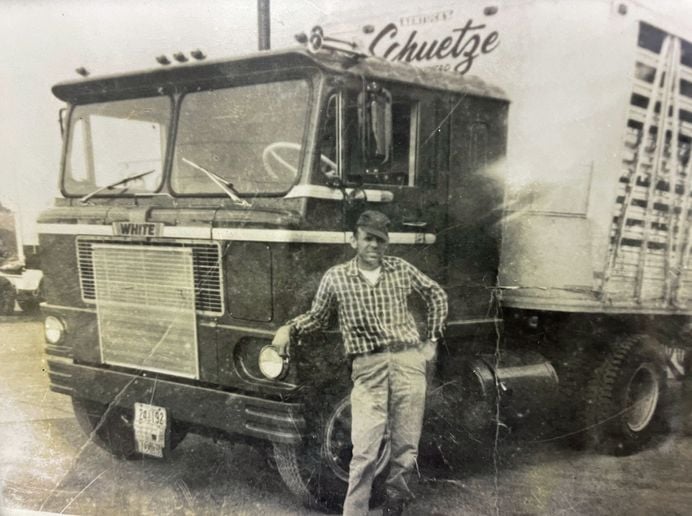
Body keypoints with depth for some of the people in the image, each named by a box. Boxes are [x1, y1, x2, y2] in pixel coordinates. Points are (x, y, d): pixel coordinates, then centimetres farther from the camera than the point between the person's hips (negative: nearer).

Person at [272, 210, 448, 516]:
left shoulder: (402, 269, 7)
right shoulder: (336, 277, 2)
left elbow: (436, 295, 19)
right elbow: (317, 317, 9)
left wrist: (432, 339, 14)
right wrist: (288, 329, -9)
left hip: (409, 362, 2)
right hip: (368, 370, -2)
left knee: (406, 447, 9)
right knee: (364, 452, -8)